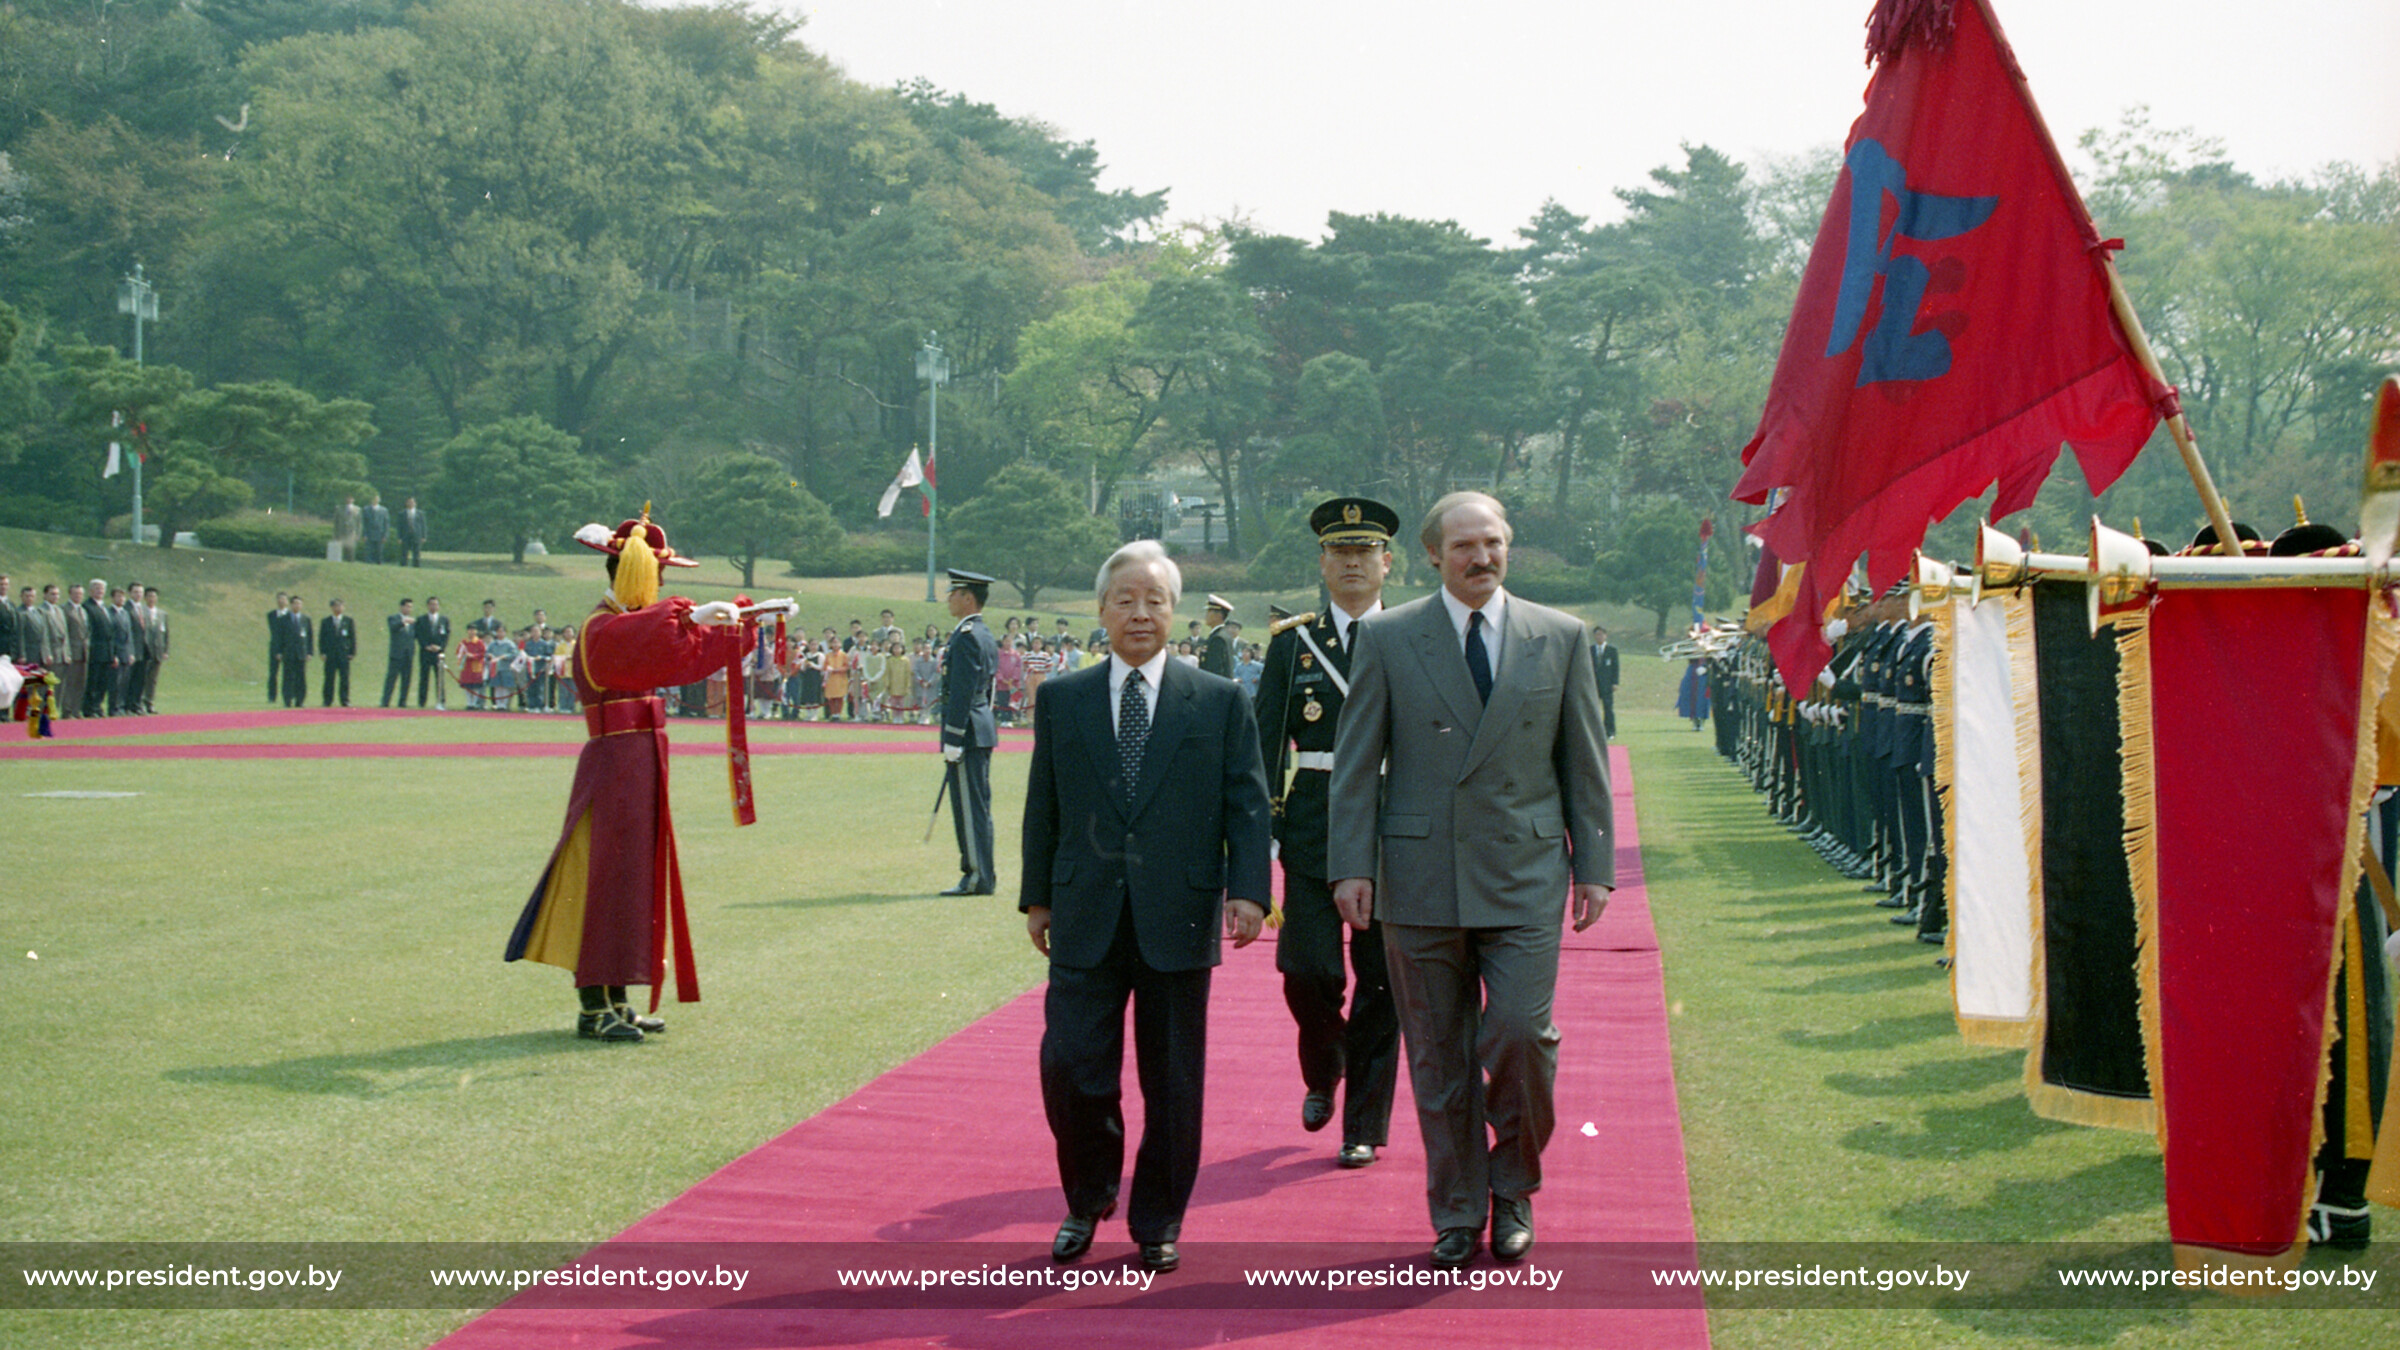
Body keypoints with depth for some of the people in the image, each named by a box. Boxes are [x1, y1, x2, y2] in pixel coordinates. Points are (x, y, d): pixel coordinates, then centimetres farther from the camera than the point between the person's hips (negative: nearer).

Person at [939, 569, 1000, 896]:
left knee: (970, 807, -7)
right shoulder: (986, 635, 16)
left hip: (968, 733, -10)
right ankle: (982, 874, 17)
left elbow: (962, 691, -20)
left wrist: (952, 739, -20)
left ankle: (978, 878, -5)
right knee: (976, 805, 13)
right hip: (983, 729, 10)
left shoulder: (967, 637, -15)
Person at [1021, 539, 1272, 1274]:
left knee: (1172, 1082, 5)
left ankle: (1158, 1224, 19)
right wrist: (1037, 896, 10)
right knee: (1069, 1067, -4)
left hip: (1178, 919, -1)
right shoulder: (1061, 700, 9)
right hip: (1086, 918, 1)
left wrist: (1248, 890, -9)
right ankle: (1088, 1198, 21)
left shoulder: (1220, 703, 5)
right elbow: (1043, 806, 12)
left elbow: (1247, 804, 2)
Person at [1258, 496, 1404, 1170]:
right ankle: (1322, 1073, 25)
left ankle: (1364, 1126, 13)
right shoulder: (1292, 643, 7)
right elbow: (1265, 745, 5)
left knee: (1380, 984, 2)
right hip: (1313, 829, 0)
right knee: (1309, 971, -6)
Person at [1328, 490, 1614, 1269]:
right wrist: (1351, 866, -4)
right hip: (1421, 878, 0)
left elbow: (1584, 761, 9)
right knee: (1438, 1058, 5)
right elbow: (1356, 763, 3)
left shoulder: (1561, 638, 6)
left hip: (1524, 879, 0)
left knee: (1520, 1035, -10)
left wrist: (1593, 863, 5)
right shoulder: (1387, 639, 4)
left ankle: (1514, 1188, 14)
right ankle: (1457, 1214, 18)